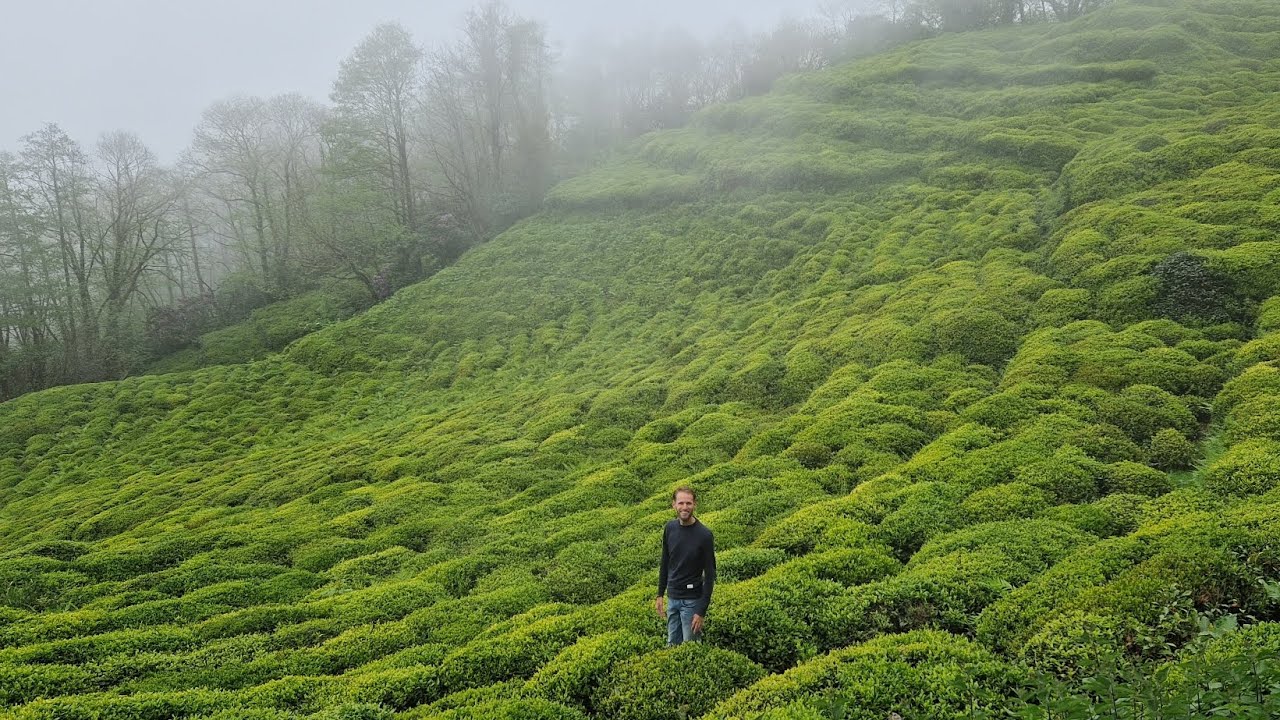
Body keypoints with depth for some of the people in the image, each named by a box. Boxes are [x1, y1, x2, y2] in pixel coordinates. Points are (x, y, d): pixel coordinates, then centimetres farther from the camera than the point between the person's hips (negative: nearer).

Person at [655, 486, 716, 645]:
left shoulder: (704, 535, -16)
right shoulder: (670, 528, -1)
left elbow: (710, 575, -13)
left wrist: (702, 611, -15)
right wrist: (660, 595, 10)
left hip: (692, 600, -5)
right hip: (672, 598, 5)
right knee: (672, 645, 13)